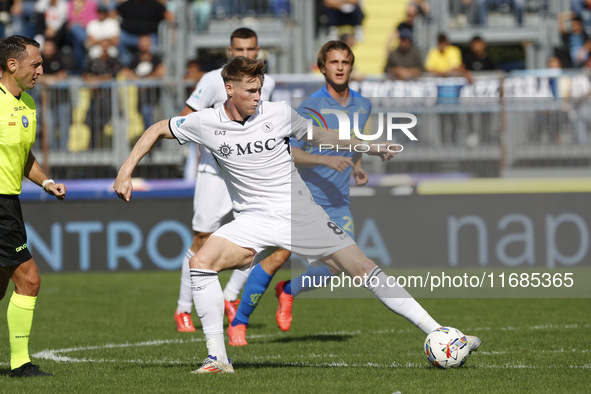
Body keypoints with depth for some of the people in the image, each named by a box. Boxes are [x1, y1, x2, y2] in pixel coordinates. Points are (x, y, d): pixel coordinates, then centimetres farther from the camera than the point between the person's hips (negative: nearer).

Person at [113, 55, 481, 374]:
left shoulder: (278, 114, -5)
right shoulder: (206, 123, -5)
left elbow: (321, 136, 13)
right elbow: (158, 130, 11)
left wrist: (371, 147, 9)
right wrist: (126, 171, 3)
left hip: (301, 214, -1)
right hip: (255, 220, 1)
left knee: (363, 267, -8)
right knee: (202, 262, -23)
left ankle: (438, 333, -4)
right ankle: (218, 359, -17)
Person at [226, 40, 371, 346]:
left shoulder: (362, 106, 8)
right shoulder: (311, 107, -12)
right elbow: (290, 153, -18)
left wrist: (357, 167, 10)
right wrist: (326, 160, -30)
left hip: (337, 203, 5)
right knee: (275, 260, -10)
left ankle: (289, 291, 18)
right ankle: (239, 323, 5)